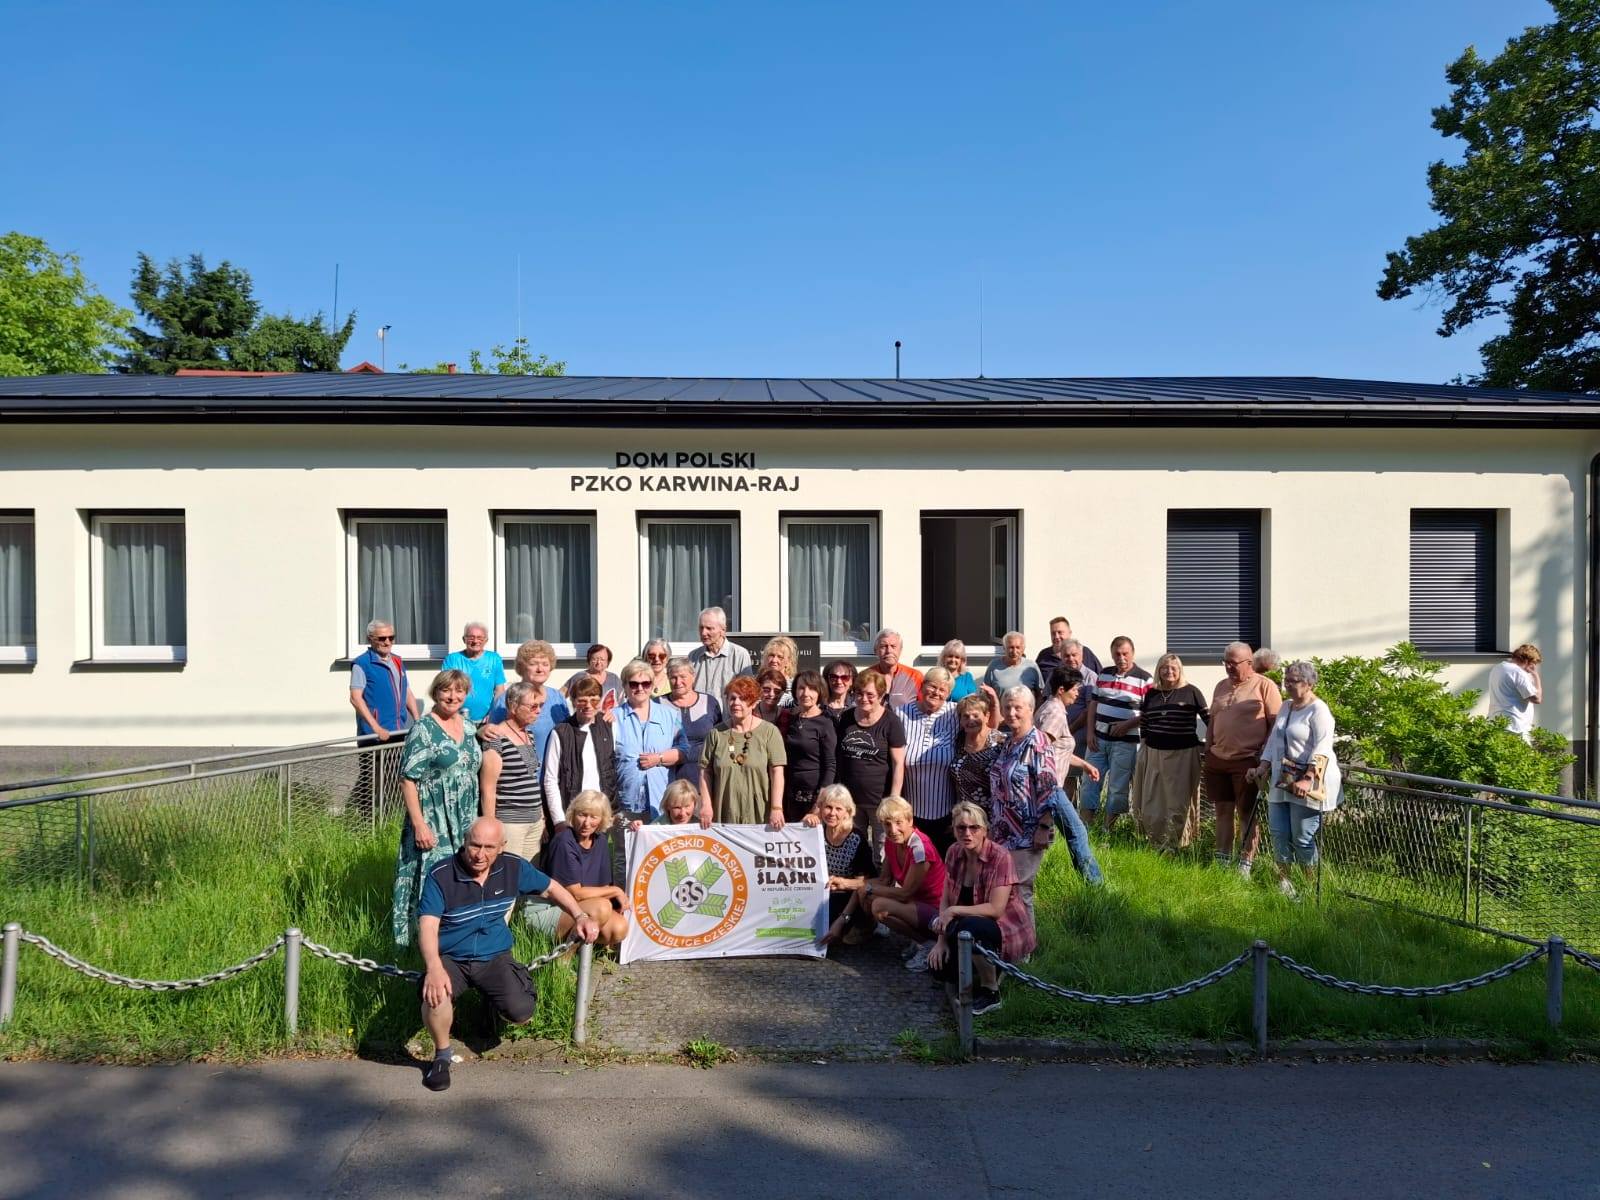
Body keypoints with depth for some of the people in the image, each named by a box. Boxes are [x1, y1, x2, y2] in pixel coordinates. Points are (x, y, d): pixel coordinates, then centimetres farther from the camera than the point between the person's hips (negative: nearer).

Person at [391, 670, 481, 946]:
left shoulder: (469, 727, 10)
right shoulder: (423, 729, -9)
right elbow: (408, 779, -13)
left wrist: (477, 821, 15)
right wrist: (419, 824, -19)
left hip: (466, 823, 6)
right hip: (434, 824, -6)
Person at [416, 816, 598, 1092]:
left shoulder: (513, 867, -7)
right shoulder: (441, 875, -17)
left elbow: (551, 888, 7)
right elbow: (427, 926, -26)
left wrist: (580, 917, -6)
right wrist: (434, 968, -43)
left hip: (494, 957, 3)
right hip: (450, 957, -2)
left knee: (522, 1014, -18)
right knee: (435, 994, -36)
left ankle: (492, 998, 21)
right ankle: (442, 1055, -4)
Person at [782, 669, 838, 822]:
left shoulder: (825, 723, -7)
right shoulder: (789, 720, 10)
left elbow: (830, 765, -10)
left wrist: (821, 800, -17)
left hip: (815, 792, -5)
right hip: (791, 793, 5)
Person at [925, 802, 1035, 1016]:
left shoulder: (1000, 858, -23)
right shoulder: (954, 853, -4)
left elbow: (996, 909, -28)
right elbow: (946, 899, 0)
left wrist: (953, 912, -24)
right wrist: (942, 940, -9)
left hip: (1007, 930, -6)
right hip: (972, 926, 6)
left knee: (969, 928, -35)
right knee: (939, 966, -12)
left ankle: (991, 993, -11)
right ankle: (989, 970, 16)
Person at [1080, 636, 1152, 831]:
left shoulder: (1144, 679, -7)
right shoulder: (1103, 675, 9)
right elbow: (1094, 703, 10)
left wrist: (1128, 724, -20)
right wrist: (1090, 732, 2)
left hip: (1125, 742, -4)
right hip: (1098, 739, 4)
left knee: (1118, 786, 4)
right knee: (1090, 781, 5)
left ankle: (1108, 829, 15)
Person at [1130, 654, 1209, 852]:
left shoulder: (1191, 692, -4)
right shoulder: (1151, 694, 9)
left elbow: (1209, 720, -2)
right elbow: (1143, 722, 19)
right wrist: (1145, 742, 13)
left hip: (1183, 754, -4)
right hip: (1154, 753, 4)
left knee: (1178, 802, 3)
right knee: (1152, 801, 7)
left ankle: (1174, 845, 14)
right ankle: (1158, 842, 21)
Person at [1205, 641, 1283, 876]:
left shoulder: (1265, 686, -6)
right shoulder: (1221, 687, 13)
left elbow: (1276, 725, -8)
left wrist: (1264, 758, -12)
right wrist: (1207, 756, 15)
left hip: (1247, 762, -6)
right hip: (1218, 760, 6)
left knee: (1246, 815, 4)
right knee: (1223, 812, 10)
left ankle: (1245, 866, 12)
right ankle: (1222, 863, 19)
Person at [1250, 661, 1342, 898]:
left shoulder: (1318, 710, -10)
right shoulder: (1286, 707, 16)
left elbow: (1321, 749, -18)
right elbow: (1273, 740, 20)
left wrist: (1308, 780, -26)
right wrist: (1263, 767, 9)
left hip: (1308, 783, -7)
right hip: (1282, 781, 8)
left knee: (1302, 837, -2)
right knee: (1279, 833, 6)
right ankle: (1284, 881, 19)